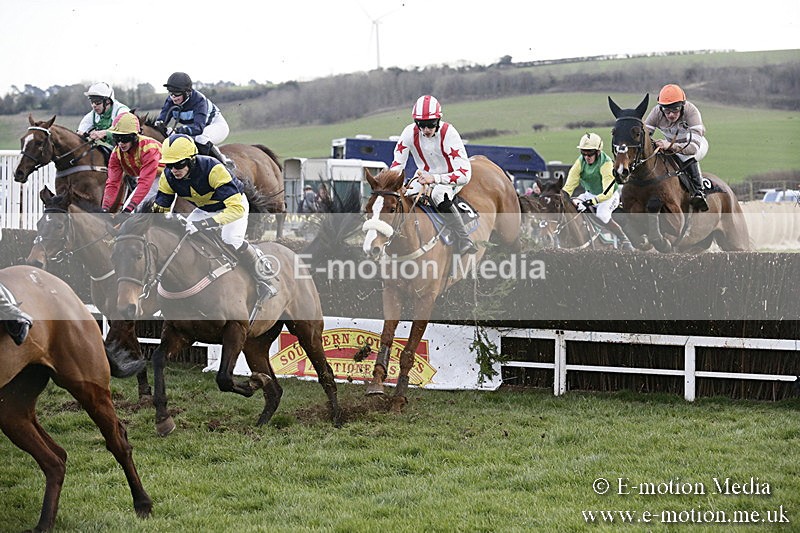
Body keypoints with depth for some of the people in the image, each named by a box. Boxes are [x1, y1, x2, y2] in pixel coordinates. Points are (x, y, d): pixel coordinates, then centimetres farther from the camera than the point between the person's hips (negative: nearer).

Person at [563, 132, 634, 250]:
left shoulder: (606, 163, -27)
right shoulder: (580, 162, -12)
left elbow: (607, 192, -34)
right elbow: (569, 186, -13)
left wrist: (592, 201, -48)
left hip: (610, 196, -6)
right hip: (590, 194, 6)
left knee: (602, 215, -33)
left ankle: (624, 240, -13)